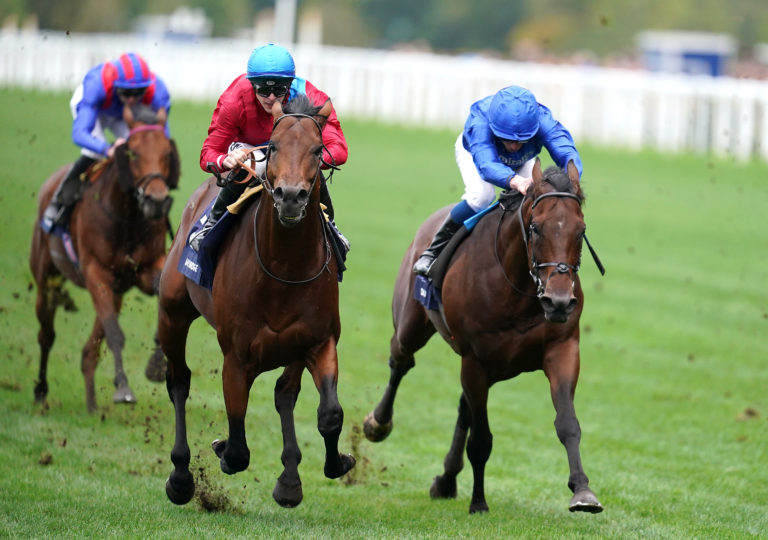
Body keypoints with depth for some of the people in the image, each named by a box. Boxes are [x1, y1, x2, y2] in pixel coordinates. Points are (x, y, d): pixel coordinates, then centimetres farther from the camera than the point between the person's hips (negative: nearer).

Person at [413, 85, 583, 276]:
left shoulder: (543, 121, -42)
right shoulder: (479, 121, -48)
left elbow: (568, 154, -54)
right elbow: (486, 165, -62)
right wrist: (516, 181, -83)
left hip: (522, 161, 3)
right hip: (473, 151, -3)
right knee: (481, 194, -32)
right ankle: (435, 251, -13)